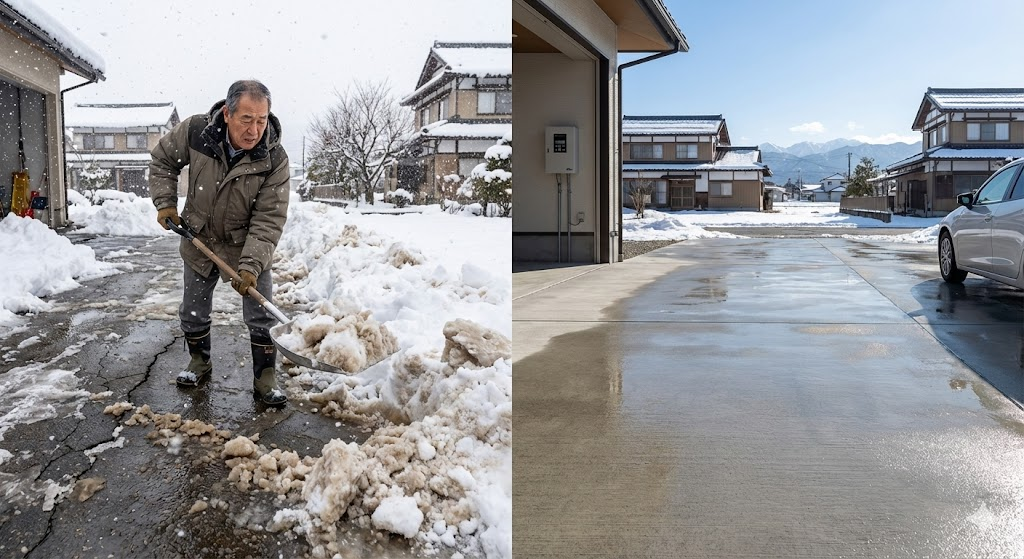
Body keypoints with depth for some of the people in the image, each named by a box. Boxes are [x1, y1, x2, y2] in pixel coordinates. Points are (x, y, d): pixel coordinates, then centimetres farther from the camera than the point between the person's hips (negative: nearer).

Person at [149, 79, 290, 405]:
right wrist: (165, 203, -7)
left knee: (262, 317, -1)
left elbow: (268, 220, -25)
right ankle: (199, 363, 40)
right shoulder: (195, 132, -21)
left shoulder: (274, 160, -26)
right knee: (193, 314, 16)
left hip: (249, 248, -2)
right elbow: (162, 161, 1)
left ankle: (265, 380, 13)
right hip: (199, 243, 2)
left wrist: (251, 265, -32)